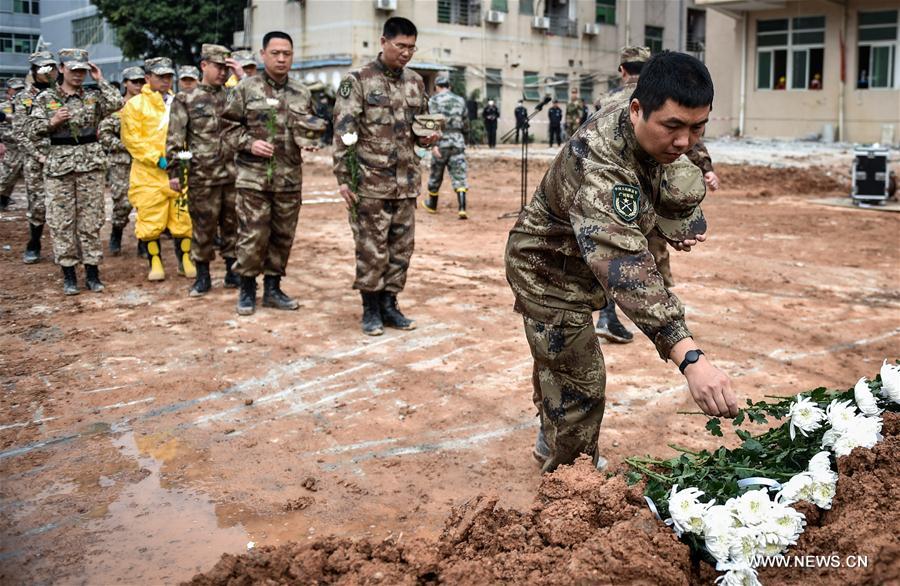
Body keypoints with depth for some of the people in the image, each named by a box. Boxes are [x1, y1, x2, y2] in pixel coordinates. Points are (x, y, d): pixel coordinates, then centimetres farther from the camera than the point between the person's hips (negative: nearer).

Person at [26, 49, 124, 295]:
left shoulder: (93, 96, 7)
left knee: (91, 220, 4)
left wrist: (100, 80, -4)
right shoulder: (45, 98, 4)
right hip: (59, 165, -1)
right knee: (62, 221, 1)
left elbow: (117, 103, -12)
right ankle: (68, 274, 11)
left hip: (91, 165, 1)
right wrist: (52, 122, -15)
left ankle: (92, 272, 13)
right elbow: (33, 131, 2)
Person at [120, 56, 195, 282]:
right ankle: (155, 263, 12)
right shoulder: (135, 105, 1)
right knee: (150, 221, 0)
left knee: (182, 218, 4)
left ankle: (185, 260, 16)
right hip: (149, 173, -3)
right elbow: (132, 139, -6)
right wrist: (158, 159, -13)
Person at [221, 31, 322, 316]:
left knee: (283, 236, 9)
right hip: (254, 176, -4)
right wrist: (249, 143, -13)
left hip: (290, 177, 4)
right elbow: (229, 126, 1)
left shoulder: (302, 93, 11)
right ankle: (247, 290, 12)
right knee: (252, 236, -4)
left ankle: (273, 289, 23)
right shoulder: (245, 88, 0)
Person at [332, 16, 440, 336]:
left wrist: (427, 138, 0)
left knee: (402, 247, 9)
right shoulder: (358, 80, -6)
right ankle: (371, 309, 14)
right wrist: (343, 178, -14)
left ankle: (389, 304, 22)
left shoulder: (416, 82, 11)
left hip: (406, 183, 5)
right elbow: (343, 132, -9)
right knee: (371, 249, 1)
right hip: (370, 183, -5)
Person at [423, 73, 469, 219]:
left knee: (436, 175, 14)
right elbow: (466, 125, 14)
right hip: (458, 141, 3)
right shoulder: (460, 100, 10)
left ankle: (431, 205, 31)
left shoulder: (434, 99, -2)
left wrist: (433, 144, -20)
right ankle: (462, 208, -16)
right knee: (459, 175, -2)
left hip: (442, 141, -2)